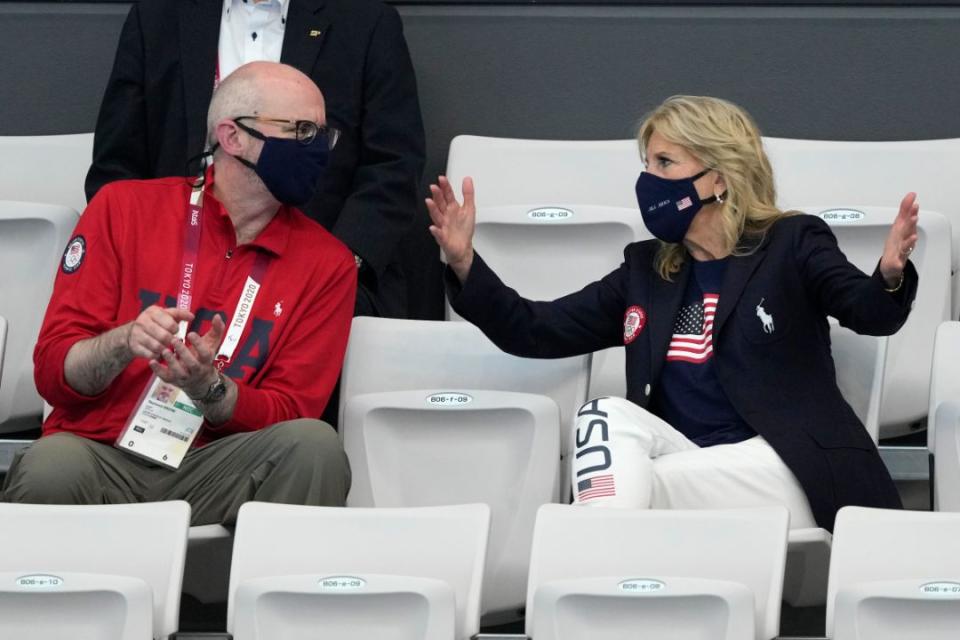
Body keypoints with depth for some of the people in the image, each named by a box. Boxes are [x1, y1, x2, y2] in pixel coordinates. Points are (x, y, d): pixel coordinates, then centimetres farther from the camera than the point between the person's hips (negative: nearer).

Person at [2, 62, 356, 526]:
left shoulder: (328, 264, 8)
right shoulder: (125, 208, 5)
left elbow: (289, 413, 3)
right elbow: (51, 371, 2)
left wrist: (210, 388, -19)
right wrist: (122, 344, -21)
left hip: (214, 470, 1)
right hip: (102, 453, -1)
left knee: (314, 445, -30)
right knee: (53, 467, -36)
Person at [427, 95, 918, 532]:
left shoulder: (790, 246, 6)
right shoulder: (645, 271, 20)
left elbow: (868, 312, -12)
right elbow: (536, 331, 16)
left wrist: (890, 276, -37)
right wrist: (465, 262, 2)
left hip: (782, 466, -5)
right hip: (690, 467, 5)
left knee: (628, 484, -26)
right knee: (606, 414, -23)